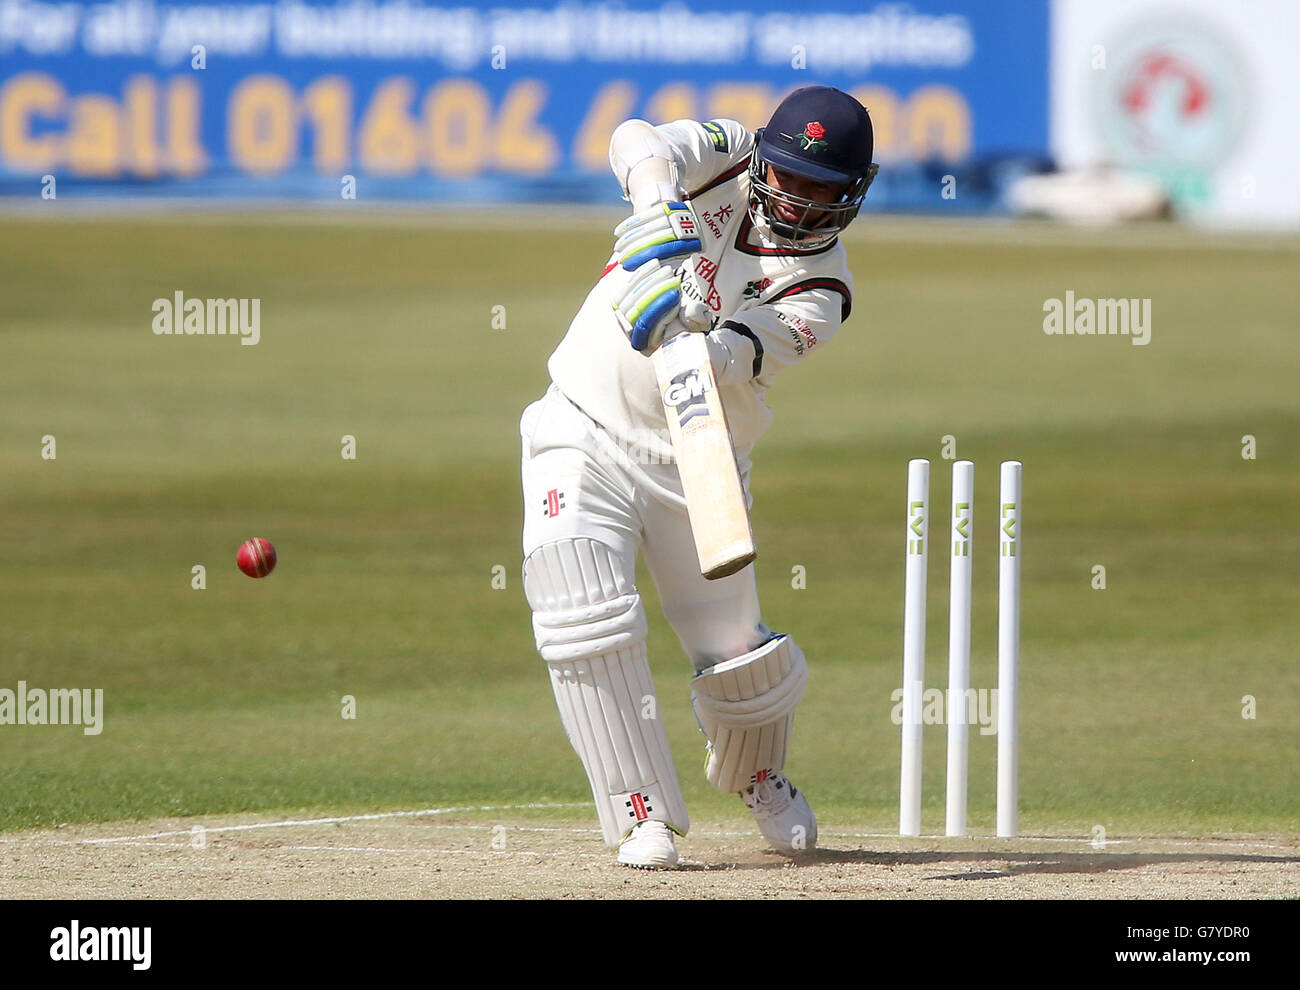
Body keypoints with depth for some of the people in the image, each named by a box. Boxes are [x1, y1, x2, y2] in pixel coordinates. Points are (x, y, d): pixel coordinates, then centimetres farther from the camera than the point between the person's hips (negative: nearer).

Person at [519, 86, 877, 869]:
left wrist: (686, 327, -50)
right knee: (585, 624, -19)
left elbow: (730, 356, -28)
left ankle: (759, 775, 36)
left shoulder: (819, 291, -11)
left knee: (736, 655, 1)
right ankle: (643, 812, -7)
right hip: (583, 434, 0)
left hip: (694, 467, 0)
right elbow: (639, 141, -26)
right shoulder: (727, 159, -5)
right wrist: (663, 213, -46)